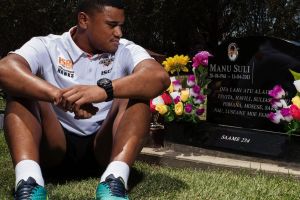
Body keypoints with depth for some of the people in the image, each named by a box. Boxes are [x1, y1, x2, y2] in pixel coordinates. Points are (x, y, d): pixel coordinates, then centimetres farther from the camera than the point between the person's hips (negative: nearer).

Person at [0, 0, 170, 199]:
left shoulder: (126, 51, -1)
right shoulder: (48, 47, -3)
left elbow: (160, 77, -23)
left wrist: (104, 90, -40)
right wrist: (59, 96, -40)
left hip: (104, 145, 1)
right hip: (54, 144, 0)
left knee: (135, 94, -20)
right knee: (22, 90, -20)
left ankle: (115, 180, -43)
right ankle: (28, 182, -43)